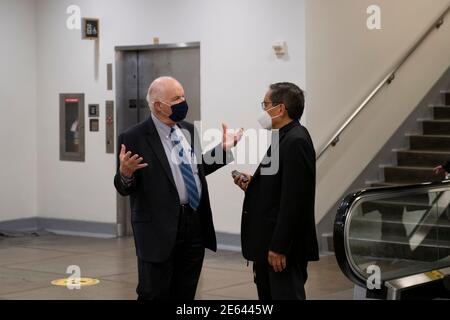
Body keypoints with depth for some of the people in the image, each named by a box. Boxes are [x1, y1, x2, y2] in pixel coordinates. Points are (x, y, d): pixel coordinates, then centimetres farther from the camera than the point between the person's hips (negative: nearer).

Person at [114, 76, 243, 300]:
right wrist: (125, 172, -29)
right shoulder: (134, 138, -9)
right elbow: (124, 188, -8)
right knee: (153, 295, 1)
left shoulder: (189, 131, 10)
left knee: (185, 295, 14)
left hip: (195, 224, 6)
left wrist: (223, 148, 15)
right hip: (159, 229, -6)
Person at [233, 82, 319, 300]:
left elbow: (294, 199, -22)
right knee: (268, 296, 14)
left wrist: (279, 247, -22)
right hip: (267, 242, 10)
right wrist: (252, 183, 2)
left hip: (284, 248, -10)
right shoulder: (285, 137, 14)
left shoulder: (296, 141, -16)